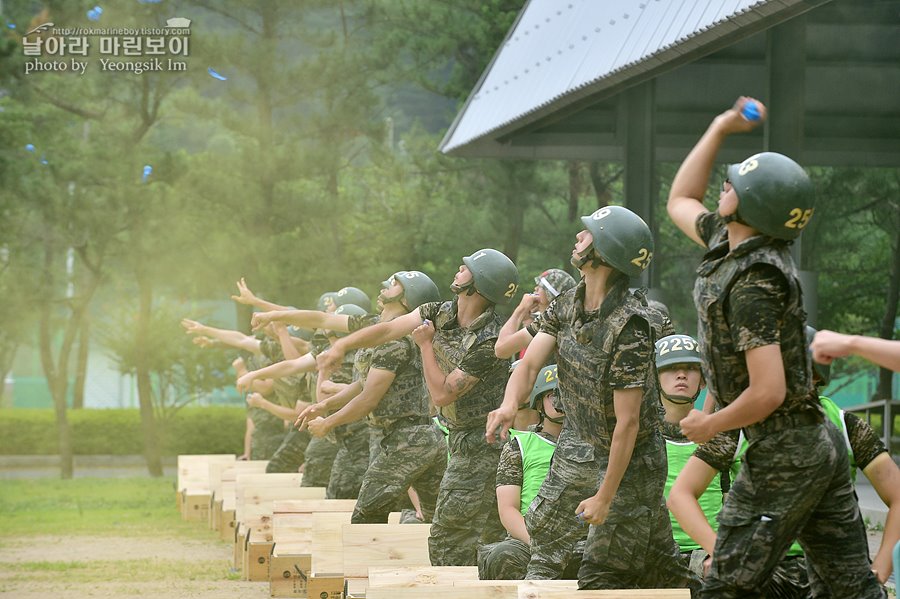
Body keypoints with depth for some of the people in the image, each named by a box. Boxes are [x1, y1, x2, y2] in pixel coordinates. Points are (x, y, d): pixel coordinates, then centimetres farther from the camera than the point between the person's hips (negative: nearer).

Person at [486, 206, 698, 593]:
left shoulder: (630, 324, -25)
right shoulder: (566, 307, 0)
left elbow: (627, 421, -24)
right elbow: (530, 364, -6)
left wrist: (605, 497, -22)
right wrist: (509, 405, -31)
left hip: (632, 460, -8)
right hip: (589, 452, 8)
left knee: (600, 578, -5)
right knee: (659, 568, 13)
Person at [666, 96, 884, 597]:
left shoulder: (752, 283, -21)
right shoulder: (728, 242, 7)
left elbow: (768, 391, -26)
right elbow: (680, 202, 29)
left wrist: (709, 425, -10)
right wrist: (720, 129, 21)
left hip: (784, 456, -10)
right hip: (823, 444, 10)